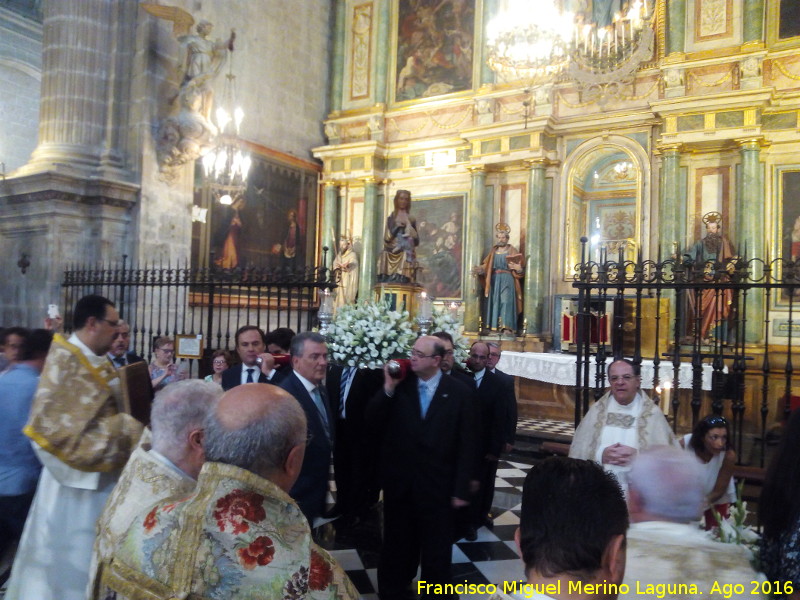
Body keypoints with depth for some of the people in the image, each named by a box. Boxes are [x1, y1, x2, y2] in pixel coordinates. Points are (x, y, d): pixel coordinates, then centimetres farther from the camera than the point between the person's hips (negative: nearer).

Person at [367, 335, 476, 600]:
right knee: (397, 546, 20)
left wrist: (461, 488, -8)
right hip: (399, 483, 2)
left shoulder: (459, 392, -8)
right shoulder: (399, 384, -4)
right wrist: (388, 388, -19)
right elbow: (372, 423, -7)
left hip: (438, 486, -2)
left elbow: (466, 444, -6)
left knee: (436, 550, 16)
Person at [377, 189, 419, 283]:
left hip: (406, 257, 0)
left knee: (403, 280, -14)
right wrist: (397, 227, -9)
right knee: (390, 281, -11)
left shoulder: (411, 220, 12)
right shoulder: (391, 219, 11)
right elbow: (386, 239, 1)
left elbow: (416, 241, 9)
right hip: (392, 257, 0)